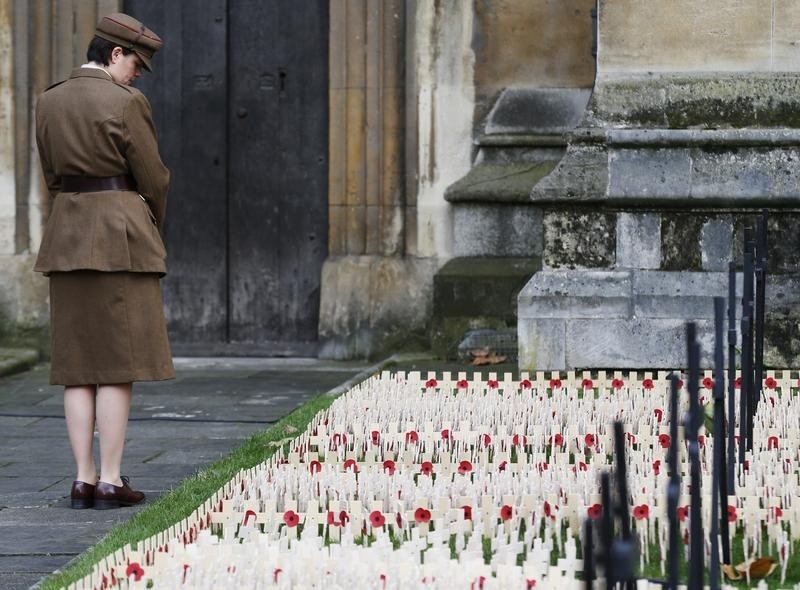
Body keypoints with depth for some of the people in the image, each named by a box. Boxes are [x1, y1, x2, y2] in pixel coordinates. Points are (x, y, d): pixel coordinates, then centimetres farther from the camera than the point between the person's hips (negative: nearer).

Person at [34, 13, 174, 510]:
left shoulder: (49, 102, 9)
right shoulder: (126, 103, -10)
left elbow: (54, 175, 14)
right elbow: (153, 179, -7)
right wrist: (152, 234, 12)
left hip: (66, 239, 6)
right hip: (122, 236, -6)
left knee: (79, 366, 7)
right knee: (119, 365, -4)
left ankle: (84, 478, 6)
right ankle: (110, 481, -4)